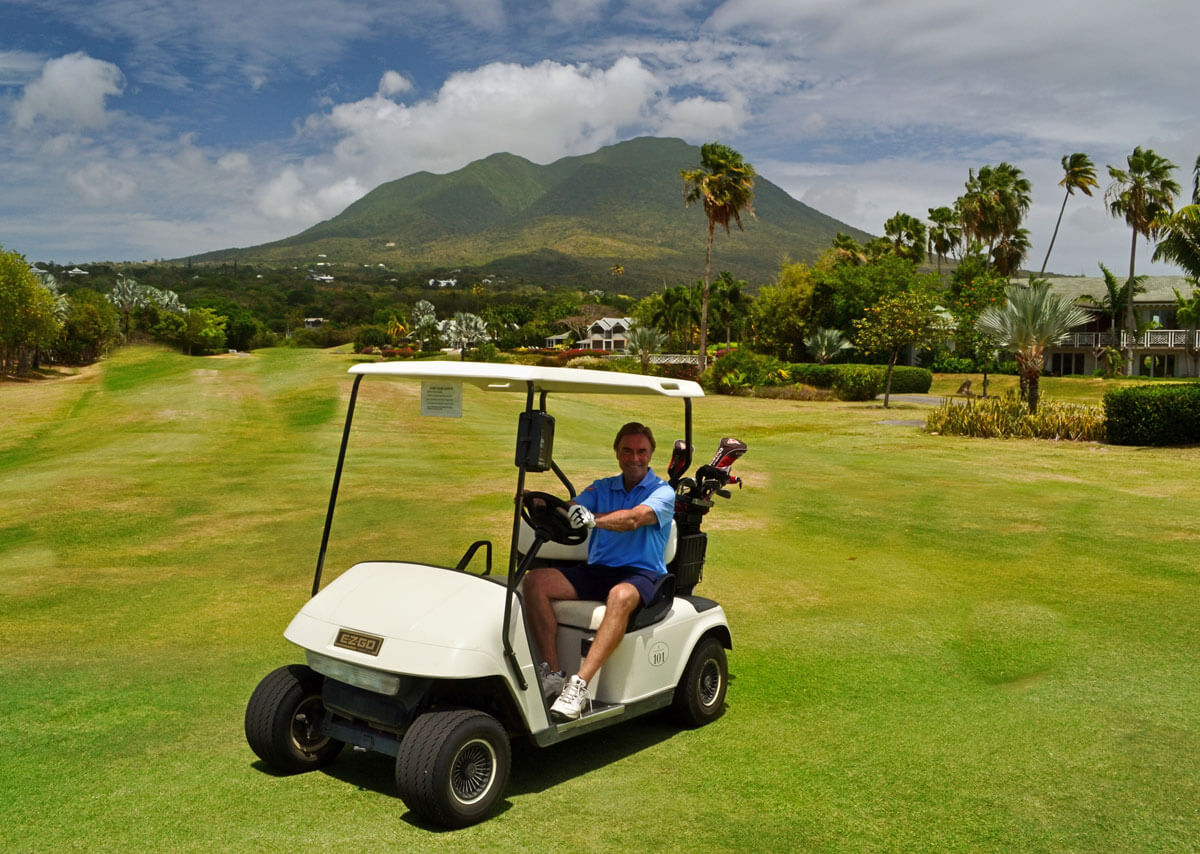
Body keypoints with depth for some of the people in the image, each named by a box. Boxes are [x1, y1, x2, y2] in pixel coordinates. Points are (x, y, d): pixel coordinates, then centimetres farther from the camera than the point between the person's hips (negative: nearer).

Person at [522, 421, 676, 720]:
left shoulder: (662, 492, 1)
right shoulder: (601, 488, 17)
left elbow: (634, 518, -21)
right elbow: (568, 510, 0)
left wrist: (594, 519, -39)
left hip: (641, 574, -5)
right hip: (595, 570, 5)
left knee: (621, 596, -40)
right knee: (536, 581, -19)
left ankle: (579, 685, -41)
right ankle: (552, 672, -19)